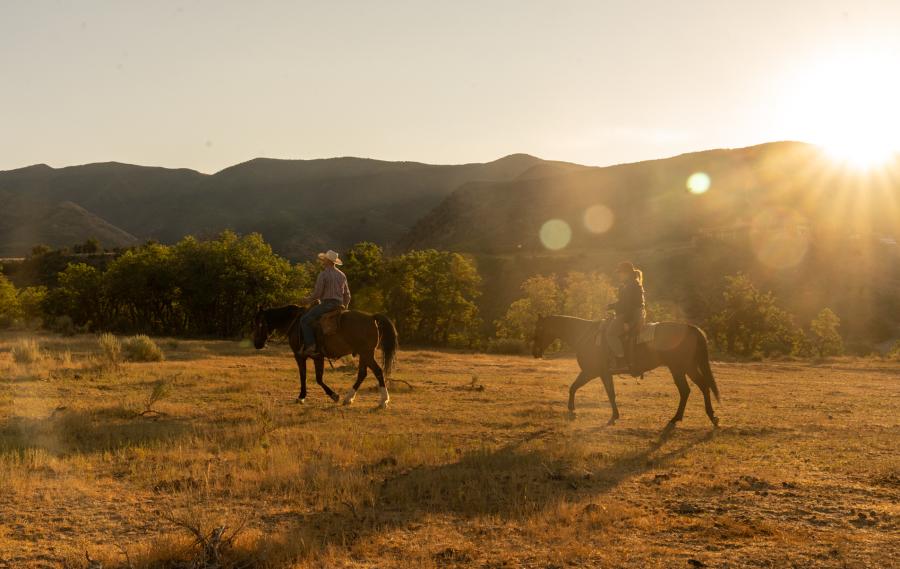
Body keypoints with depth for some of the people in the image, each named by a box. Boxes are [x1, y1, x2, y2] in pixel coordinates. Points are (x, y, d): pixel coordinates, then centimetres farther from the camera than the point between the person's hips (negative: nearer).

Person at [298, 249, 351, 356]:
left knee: (305, 320, -8)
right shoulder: (342, 275, 16)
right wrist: (344, 308, 30)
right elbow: (347, 294, 19)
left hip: (327, 303, -8)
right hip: (339, 305, 8)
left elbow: (317, 294, -11)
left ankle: (310, 346, -23)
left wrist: (306, 300, 4)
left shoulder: (323, 274, -7)